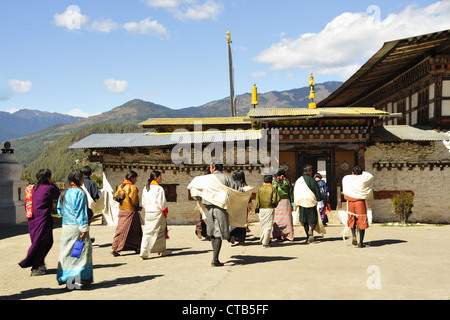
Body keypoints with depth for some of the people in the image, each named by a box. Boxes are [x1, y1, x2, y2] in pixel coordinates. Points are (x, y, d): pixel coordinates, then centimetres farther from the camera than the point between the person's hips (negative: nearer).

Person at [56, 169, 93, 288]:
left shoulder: (64, 193, 8)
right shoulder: (80, 193, -12)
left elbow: (59, 209, 14)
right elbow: (82, 212, -14)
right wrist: (84, 228, -13)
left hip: (66, 226, 6)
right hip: (77, 227, -6)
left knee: (66, 251, 11)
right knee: (82, 251, 3)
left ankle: (65, 277, 15)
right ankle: (81, 277, 4)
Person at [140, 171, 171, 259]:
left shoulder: (145, 188, 10)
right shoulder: (159, 188, -11)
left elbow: (143, 203, 14)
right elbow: (162, 202, -12)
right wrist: (165, 212, 0)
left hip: (148, 213, 6)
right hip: (157, 213, -6)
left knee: (147, 232, 5)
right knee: (160, 232, 8)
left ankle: (144, 251, -5)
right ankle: (162, 250, 19)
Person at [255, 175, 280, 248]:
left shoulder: (260, 189, 4)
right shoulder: (273, 188, -5)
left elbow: (257, 200, 3)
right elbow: (276, 200, -9)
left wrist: (256, 209, 10)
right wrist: (275, 205, 11)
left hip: (261, 209, 4)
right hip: (270, 209, -4)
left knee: (263, 225, 17)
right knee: (268, 226, -1)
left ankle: (262, 239, 28)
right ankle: (265, 243, -2)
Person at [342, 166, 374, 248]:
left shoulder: (346, 178, 3)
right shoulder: (363, 179, -1)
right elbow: (371, 176, 18)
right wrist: (363, 173, 28)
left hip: (350, 202, 2)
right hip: (361, 202, -2)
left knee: (352, 220, 20)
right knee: (362, 222, 7)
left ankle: (353, 235, -3)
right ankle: (360, 242, 7)